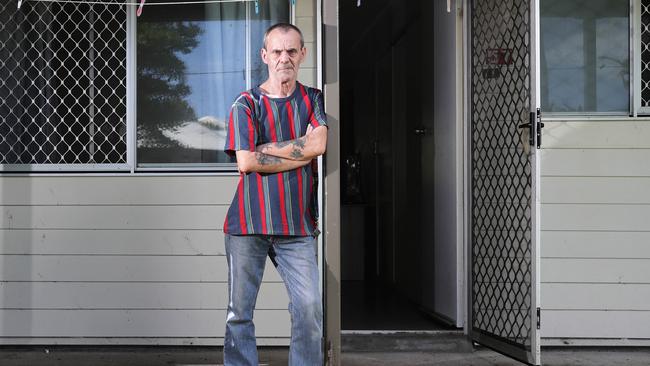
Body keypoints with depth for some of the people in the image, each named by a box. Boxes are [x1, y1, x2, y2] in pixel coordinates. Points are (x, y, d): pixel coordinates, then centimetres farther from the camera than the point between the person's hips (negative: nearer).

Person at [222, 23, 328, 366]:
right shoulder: (246, 104, 4)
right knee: (239, 312, 4)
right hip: (248, 221, -1)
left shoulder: (313, 100, 9)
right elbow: (245, 162, -8)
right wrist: (300, 151, -7)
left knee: (309, 309, -5)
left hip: (297, 223, 1)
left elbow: (319, 144, -10)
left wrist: (264, 150, -8)